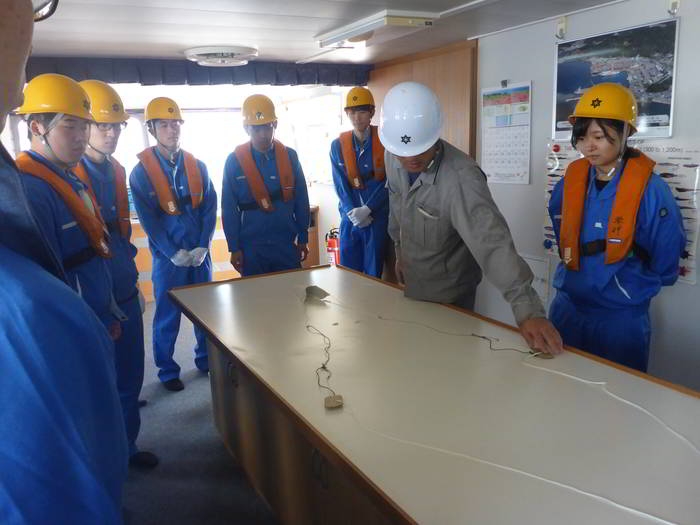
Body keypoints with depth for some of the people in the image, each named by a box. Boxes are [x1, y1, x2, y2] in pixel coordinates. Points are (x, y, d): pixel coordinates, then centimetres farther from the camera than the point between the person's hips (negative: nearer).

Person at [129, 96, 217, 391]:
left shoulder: (197, 166, 4)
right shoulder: (142, 171, -5)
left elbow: (210, 209, 2)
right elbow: (149, 220, -8)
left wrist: (202, 247, -8)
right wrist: (174, 253, -13)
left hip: (199, 252, 3)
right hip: (167, 255, -3)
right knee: (168, 314, 6)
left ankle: (206, 359, 29)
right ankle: (167, 371, 21)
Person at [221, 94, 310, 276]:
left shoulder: (290, 157, 0)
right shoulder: (234, 161, -5)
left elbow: (301, 201, 4)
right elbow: (229, 209, -3)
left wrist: (303, 239, 5)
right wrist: (234, 248, -4)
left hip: (287, 244, 1)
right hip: (251, 247, -1)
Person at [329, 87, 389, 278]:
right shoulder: (338, 145, 4)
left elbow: (389, 181, -8)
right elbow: (339, 183, 1)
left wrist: (367, 209, -16)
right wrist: (352, 212, -13)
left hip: (378, 216, -2)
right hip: (349, 217, 3)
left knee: (373, 274, 5)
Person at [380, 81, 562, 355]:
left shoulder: (460, 177, -34)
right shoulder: (393, 158, -12)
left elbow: (491, 241, -45)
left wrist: (528, 310, -52)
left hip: (448, 295, -6)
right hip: (409, 282, 6)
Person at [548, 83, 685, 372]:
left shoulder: (650, 190, -13)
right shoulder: (571, 180, -1)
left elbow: (664, 269, -8)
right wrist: (576, 276, 4)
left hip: (620, 320, -4)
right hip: (566, 308, 4)